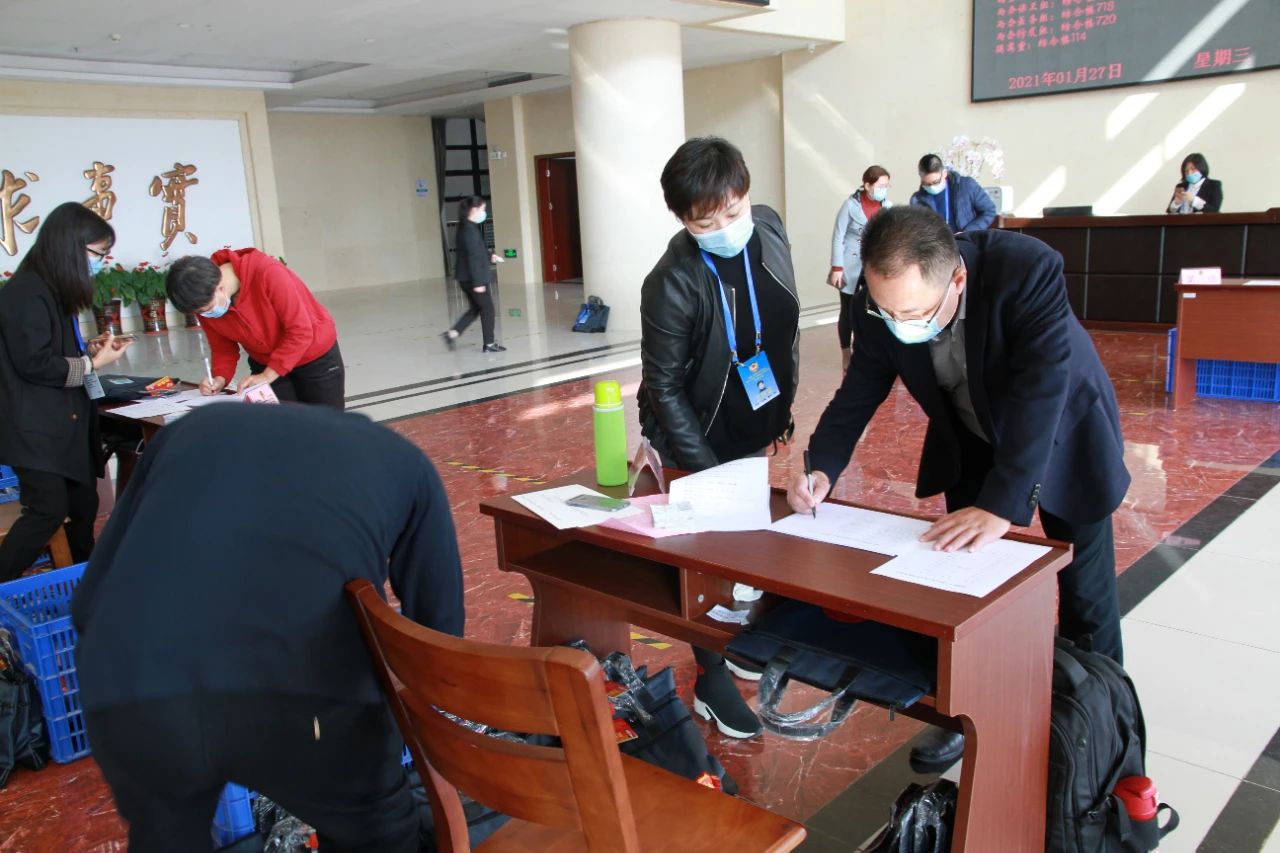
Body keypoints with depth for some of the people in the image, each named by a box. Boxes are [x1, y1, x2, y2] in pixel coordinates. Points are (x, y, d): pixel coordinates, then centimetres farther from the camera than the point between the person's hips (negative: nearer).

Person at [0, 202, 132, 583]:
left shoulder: (55, 291, 15)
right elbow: (33, 363, -19)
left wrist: (90, 348, 6)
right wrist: (93, 363, -13)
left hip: (67, 424, 10)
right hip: (37, 429, -10)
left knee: (84, 506, 11)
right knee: (48, 510, -13)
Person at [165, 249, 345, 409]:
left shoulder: (268, 274, -33)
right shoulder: (207, 302, -15)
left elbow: (300, 330, -30)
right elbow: (222, 347, -4)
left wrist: (267, 375, -30)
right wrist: (220, 378, -22)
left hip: (316, 356, -4)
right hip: (265, 363, 4)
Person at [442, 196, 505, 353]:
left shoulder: (466, 227, 11)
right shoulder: (470, 229, -19)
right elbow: (473, 257, -22)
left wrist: (489, 255, 16)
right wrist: (478, 282, -23)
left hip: (465, 278, 9)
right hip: (474, 278, -9)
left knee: (475, 308, 16)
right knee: (487, 309, 3)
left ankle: (452, 334, 10)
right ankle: (489, 344, 12)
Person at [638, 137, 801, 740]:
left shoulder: (768, 228, -10)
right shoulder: (672, 284, -27)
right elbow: (664, 389, -19)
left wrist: (785, 406, 9)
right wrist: (706, 469, -20)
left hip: (755, 432, 6)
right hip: (697, 443, -6)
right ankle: (711, 674, 21)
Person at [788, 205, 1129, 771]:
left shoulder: (1029, 270, -38)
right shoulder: (884, 303, -24)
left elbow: (1039, 393, -43)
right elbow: (859, 391, -13)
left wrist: (1000, 505, -51)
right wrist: (820, 469, -30)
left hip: (1063, 433, -3)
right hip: (973, 443, 3)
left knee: (1086, 595, 8)